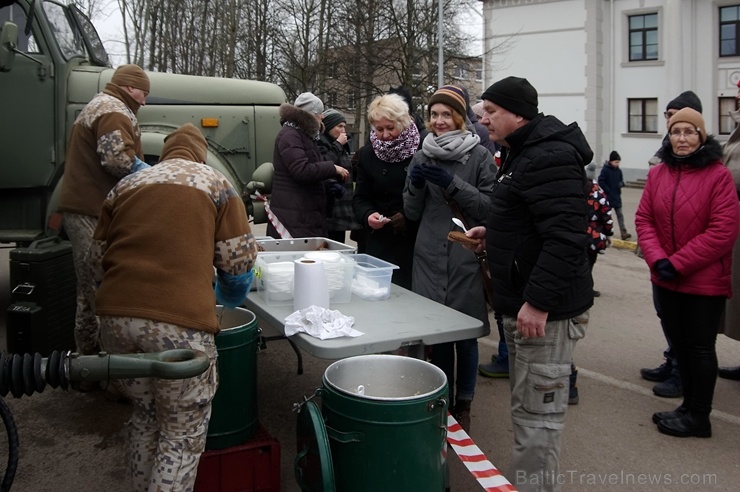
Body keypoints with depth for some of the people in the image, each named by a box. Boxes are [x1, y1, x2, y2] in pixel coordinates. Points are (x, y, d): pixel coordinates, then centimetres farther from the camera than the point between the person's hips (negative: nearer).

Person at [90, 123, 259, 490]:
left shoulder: (126, 185, 21)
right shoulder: (215, 183, 11)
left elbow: (98, 257, 22)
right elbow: (238, 260, 5)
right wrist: (226, 297, 26)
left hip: (115, 318, 5)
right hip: (178, 321, -5)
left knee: (145, 416, 24)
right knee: (184, 433, 8)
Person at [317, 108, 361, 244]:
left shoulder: (342, 147, 21)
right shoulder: (320, 144, -7)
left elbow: (352, 175, 28)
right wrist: (337, 145, -12)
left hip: (343, 206, 9)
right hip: (330, 208, -9)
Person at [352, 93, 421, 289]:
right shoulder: (367, 154, 7)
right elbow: (360, 198, 7)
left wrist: (410, 218, -18)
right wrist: (368, 215, -14)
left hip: (416, 241, -3)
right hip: (380, 242, 3)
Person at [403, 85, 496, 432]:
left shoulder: (480, 156, -1)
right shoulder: (422, 156, 10)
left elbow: (489, 207, -7)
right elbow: (412, 214, 11)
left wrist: (451, 183, -17)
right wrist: (415, 186, -9)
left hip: (467, 260, -3)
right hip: (429, 259, 3)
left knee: (466, 335, 5)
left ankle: (463, 404, 22)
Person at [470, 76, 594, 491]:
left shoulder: (549, 157, -19)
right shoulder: (526, 152, 17)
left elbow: (565, 236, -27)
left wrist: (538, 301, -27)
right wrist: (490, 232, 16)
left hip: (545, 309, -11)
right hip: (523, 301, 11)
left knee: (537, 414, -3)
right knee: (529, 407, 20)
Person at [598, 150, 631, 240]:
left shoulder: (619, 171, 4)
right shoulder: (605, 170, -12)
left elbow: (621, 180, 16)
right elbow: (601, 181, -14)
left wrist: (621, 183, -8)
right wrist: (608, 191, -15)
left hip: (617, 196, 5)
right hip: (608, 196, -5)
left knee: (620, 214, 3)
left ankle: (623, 233, 1)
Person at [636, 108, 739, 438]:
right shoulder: (657, 174, 5)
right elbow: (644, 220, 3)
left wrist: (677, 263, -18)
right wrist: (657, 260, -13)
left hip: (705, 281, -5)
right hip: (665, 280, 5)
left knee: (700, 347, 6)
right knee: (679, 345, 16)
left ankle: (699, 417, 20)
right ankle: (689, 406, 33)